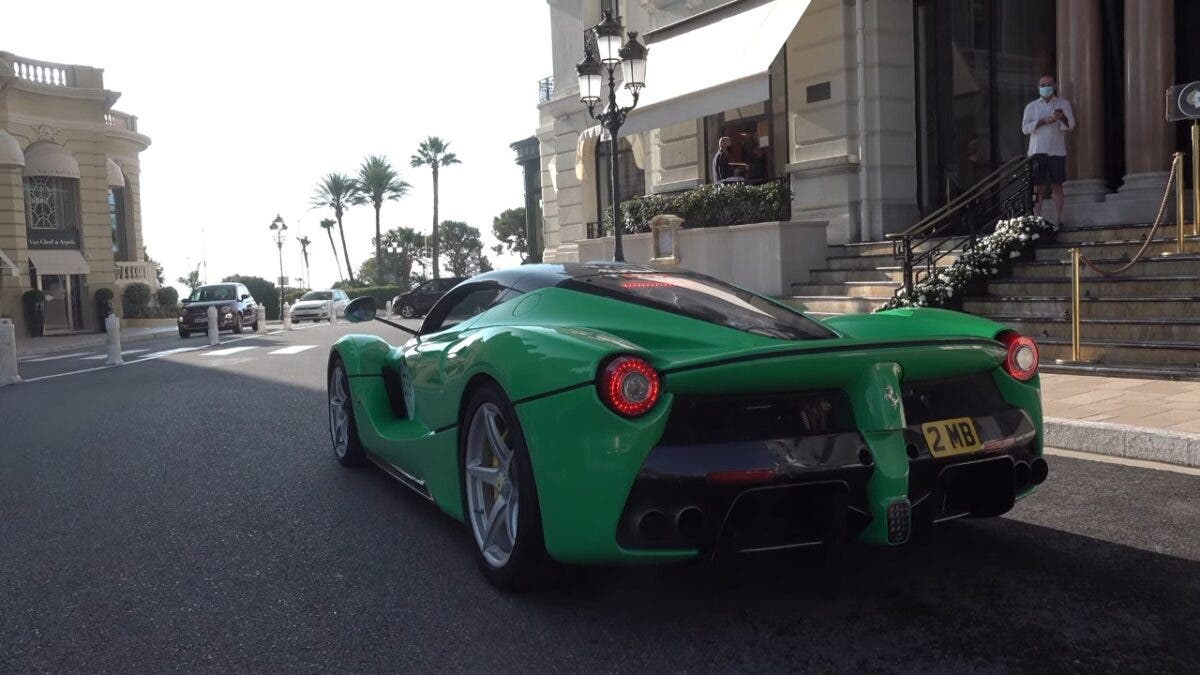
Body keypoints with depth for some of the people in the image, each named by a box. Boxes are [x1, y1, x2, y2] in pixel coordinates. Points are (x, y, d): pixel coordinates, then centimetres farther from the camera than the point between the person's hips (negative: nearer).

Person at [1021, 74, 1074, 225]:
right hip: (1037, 151, 0)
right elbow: (1025, 128, 2)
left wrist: (1062, 117, -18)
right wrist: (1043, 121, -11)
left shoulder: (1063, 104, 12)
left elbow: (1071, 126, 3)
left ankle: (1057, 220, -1)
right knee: (1038, 187, -2)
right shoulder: (1031, 106, 13)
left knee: (1057, 186, -2)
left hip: (1057, 151, 0)